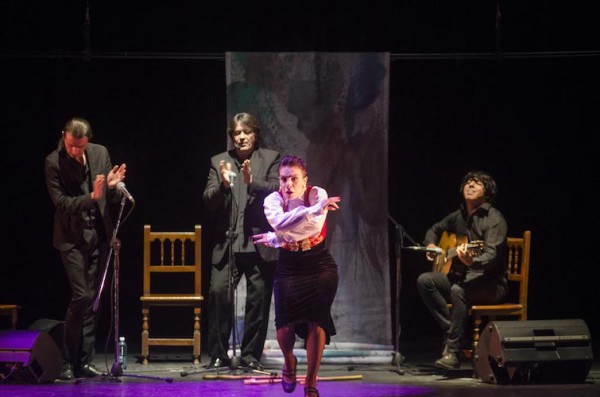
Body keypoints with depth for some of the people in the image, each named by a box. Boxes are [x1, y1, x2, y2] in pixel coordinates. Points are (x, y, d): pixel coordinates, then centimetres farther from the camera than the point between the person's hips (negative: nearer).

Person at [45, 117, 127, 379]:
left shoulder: (100, 153, 4)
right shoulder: (54, 162, -8)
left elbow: (113, 200, 11)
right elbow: (60, 202, -12)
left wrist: (112, 187, -12)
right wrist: (91, 197, -23)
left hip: (99, 235, 4)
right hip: (73, 237, -4)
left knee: (92, 300, 6)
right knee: (81, 296, -13)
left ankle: (84, 362, 12)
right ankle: (69, 363, -4)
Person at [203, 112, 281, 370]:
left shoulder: (271, 159, 8)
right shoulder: (219, 162, 11)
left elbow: (277, 191, -6)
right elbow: (209, 200, 3)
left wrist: (252, 182, -23)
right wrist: (223, 185, -17)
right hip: (228, 242, 0)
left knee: (258, 300, 1)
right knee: (219, 293, -13)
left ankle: (251, 356, 11)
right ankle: (218, 355, -4)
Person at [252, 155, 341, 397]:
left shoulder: (318, 194, -7)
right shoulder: (273, 200, -5)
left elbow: (315, 227, -22)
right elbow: (280, 223, -27)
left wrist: (275, 238, -18)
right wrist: (316, 208, -28)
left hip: (320, 267, -1)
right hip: (289, 269, 1)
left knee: (316, 320, -14)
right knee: (286, 323, -14)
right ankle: (289, 362, 22)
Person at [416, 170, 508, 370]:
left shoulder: (494, 219, -11)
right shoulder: (458, 216, 11)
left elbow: (492, 256, -24)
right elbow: (434, 230, 30)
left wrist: (471, 262, -44)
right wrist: (431, 245, 8)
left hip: (490, 282, -7)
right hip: (461, 276, 7)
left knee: (458, 290, -37)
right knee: (425, 280, -17)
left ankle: (452, 350, -32)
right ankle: (452, 330, -16)